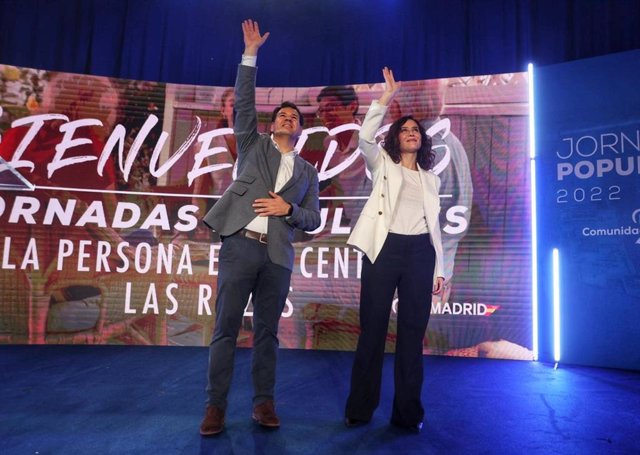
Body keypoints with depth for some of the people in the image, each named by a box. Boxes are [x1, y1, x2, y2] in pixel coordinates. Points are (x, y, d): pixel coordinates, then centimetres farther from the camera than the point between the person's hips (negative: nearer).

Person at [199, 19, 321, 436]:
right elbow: (244, 103, 2)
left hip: (277, 257, 2)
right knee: (226, 329, 0)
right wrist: (251, 53, -1)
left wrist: (287, 209, -8)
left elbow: (313, 220, 11)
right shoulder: (254, 145, 14)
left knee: (267, 332, 6)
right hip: (240, 246, -1)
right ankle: (215, 406, 9)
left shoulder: (308, 172, 16)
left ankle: (264, 403, 17)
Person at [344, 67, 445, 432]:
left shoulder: (431, 178, 20)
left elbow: (434, 225, 17)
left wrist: (440, 268, 11)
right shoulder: (383, 165, 11)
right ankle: (360, 408, 11)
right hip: (385, 249, -3)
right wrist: (386, 98, -11)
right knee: (373, 328, 0)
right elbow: (365, 138, -10)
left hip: (419, 253, 3)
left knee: (413, 331, 4)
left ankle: (409, 410, 15)